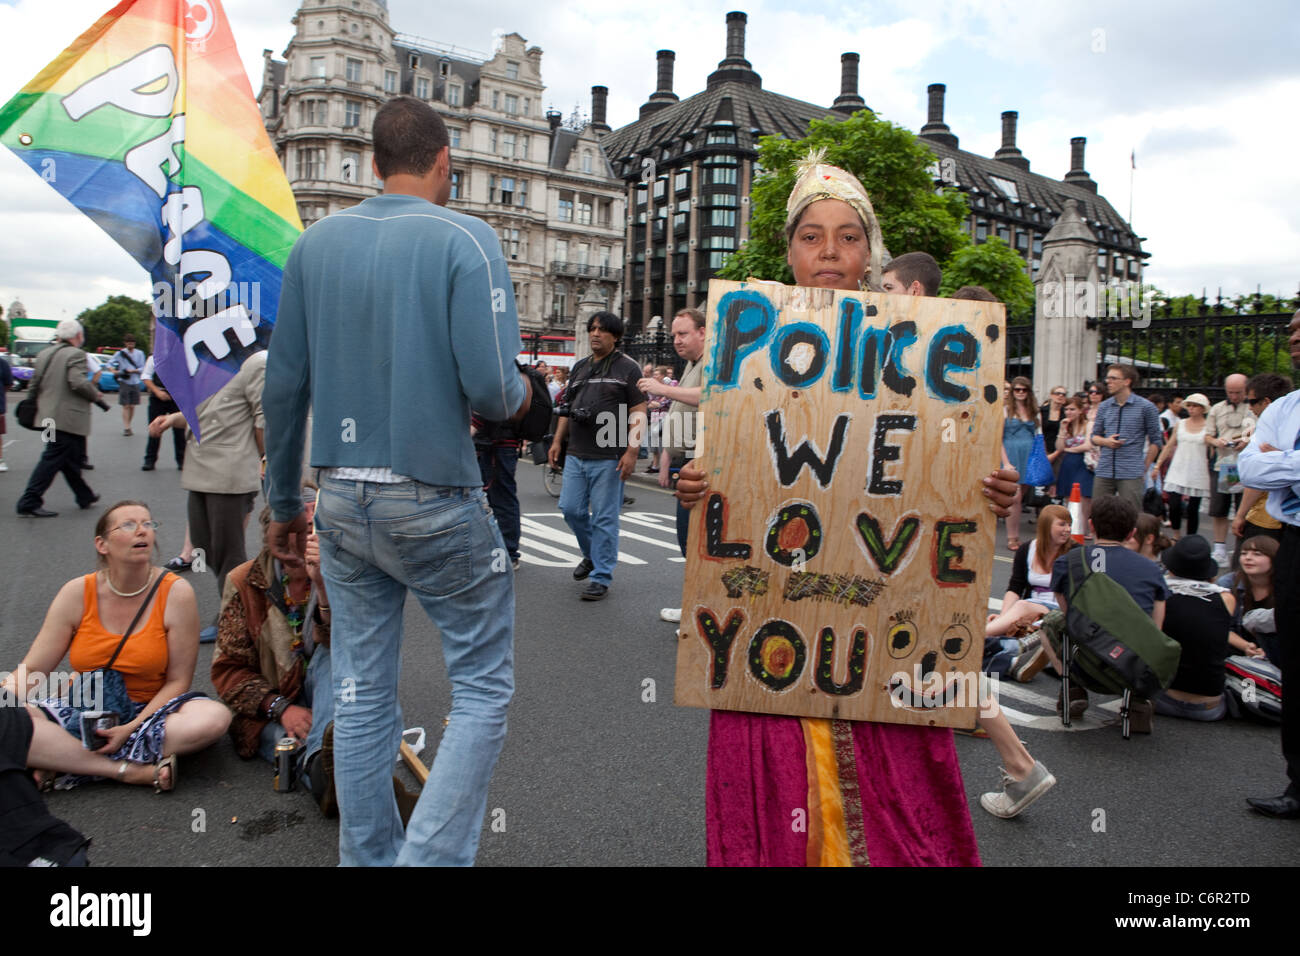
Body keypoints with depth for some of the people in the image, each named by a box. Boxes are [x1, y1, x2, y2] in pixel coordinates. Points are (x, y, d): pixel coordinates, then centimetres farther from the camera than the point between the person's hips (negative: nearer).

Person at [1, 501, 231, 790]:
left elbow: (177, 681, -8)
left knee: (215, 716, -33)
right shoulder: (78, 593, -2)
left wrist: (131, 728, -19)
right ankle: (142, 772, -26)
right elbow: (32, 671, -1)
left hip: (149, 711, -1)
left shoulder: (176, 593, -9)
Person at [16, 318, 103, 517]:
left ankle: (85, 497, 30)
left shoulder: (44, 354, 13)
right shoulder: (76, 354, -11)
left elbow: (34, 385, 13)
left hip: (49, 416, 9)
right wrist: (96, 396, -7)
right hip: (69, 418, -9)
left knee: (71, 458, 18)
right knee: (53, 459, -5)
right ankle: (29, 503, -5)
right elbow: (79, 383, -22)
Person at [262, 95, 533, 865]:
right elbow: (491, 389, -18)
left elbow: (285, 385, 7)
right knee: (483, 689, 9)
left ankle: (368, 858, 26)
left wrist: (284, 500, 16)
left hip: (343, 502, 5)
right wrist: (521, 395, 6)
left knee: (362, 696, 15)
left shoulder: (316, 243, 7)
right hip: (437, 503, -5)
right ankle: (432, 855, 2)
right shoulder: (465, 239, -8)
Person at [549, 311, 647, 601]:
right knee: (570, 509, 7)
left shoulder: (628, 368, -1)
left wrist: (631, 451, -15)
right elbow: (567, 407, 22)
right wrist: (557, 441, 13)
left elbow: (638, 414, -6)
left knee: (604, 518, -1)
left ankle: (601, 577, 8)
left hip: (609, 458, -6)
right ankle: (592, 554, 32)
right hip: (576, 455, 6)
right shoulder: (580, 367, 17)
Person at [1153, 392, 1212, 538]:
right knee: (1174, 505, -7)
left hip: (1198, 474, -2)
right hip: (1178, 471, 2)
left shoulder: (1208, 427, 1)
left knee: (1193, 508, 2)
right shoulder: (1180, 424, 9)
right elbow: (1169, 446, 13)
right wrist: (1157, 465, 11)